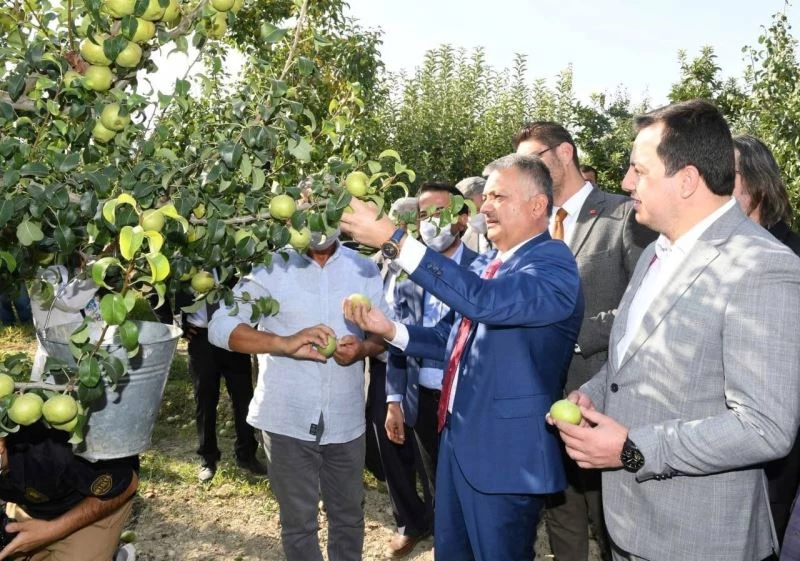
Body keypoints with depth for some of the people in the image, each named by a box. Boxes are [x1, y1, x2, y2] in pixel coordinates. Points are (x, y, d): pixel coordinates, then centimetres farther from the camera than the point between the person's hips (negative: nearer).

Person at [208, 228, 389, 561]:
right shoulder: (270, 266, -5)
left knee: (348, 515, 18)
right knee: (298, 521, 13)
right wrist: (287, 343, -28)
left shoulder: (363, 269, 3)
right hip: (288, 419, -2)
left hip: (345, 419, 2)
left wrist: (363, 347, -15)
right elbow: (220, 327, -13)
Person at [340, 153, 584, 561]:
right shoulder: (484, 264, 11)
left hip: (505, 452, -8)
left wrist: (393, 240, -37)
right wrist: (389, 329, -1)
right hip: (457, 436, 8)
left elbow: (486, 300, -34)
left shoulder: (553, 262, -16)